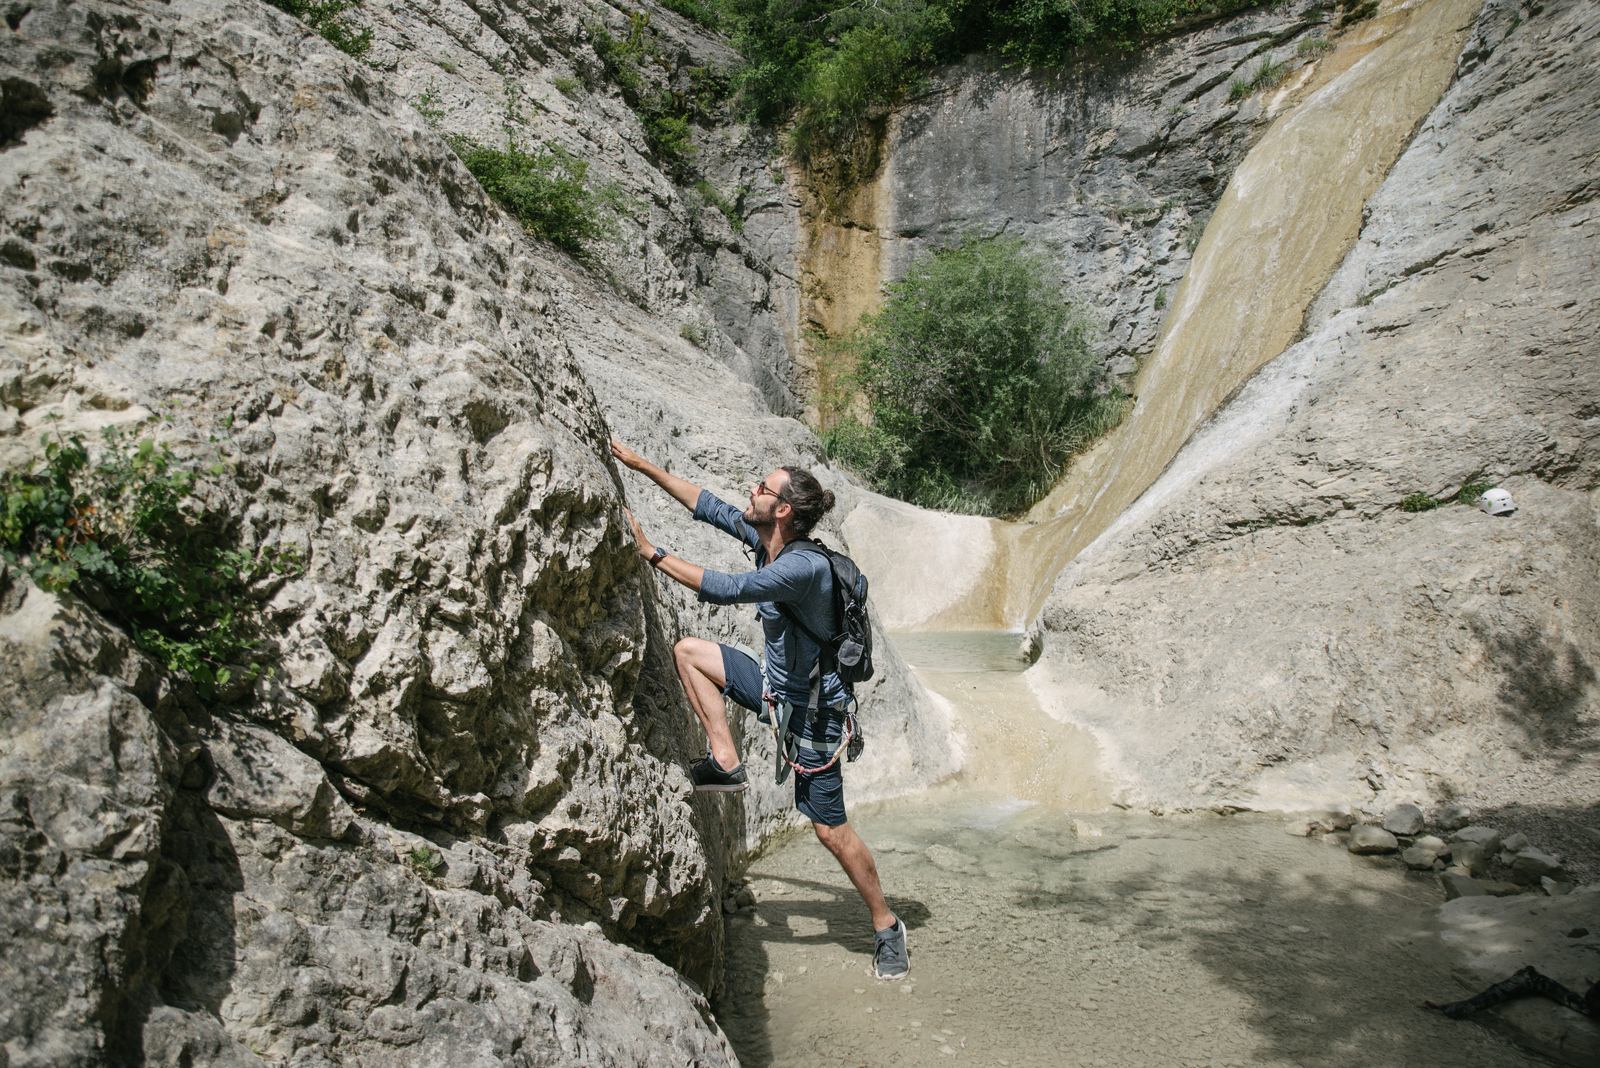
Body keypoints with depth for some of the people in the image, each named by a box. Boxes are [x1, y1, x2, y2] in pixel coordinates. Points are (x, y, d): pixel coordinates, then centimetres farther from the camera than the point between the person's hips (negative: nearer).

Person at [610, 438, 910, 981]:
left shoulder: (805, 567, -31)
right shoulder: (765, 539, -4)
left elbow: (725, 589, -36)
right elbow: (707, 505, 5)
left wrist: (652, 553, -29)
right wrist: (640, 464, 5)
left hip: (812, 705, -8)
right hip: (776, 684, 8)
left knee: (829, 827, -2)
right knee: (687, 651, 6)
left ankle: (886, 926, 19)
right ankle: (727, 764, 6)